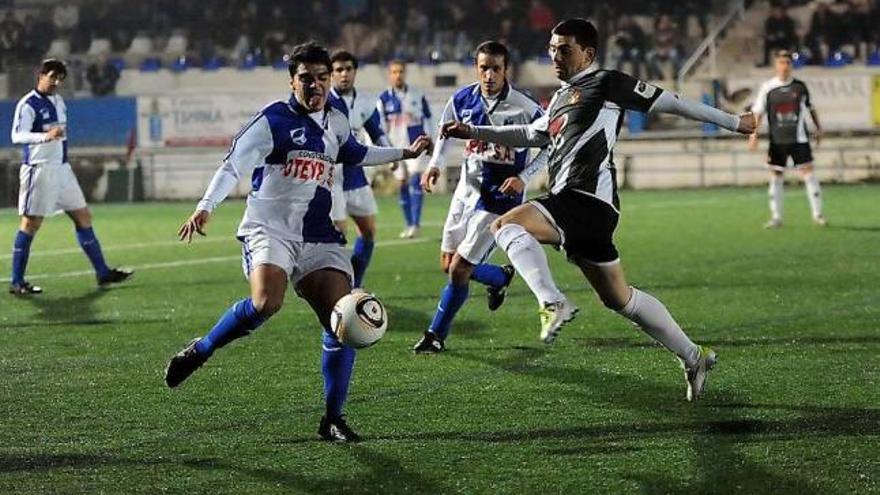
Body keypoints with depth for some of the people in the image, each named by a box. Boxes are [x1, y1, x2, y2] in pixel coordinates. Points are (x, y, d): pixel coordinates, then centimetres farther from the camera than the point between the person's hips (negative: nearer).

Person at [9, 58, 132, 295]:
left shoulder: (58, 101, 13)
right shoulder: (28, 104, -13)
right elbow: (17, 135, -26)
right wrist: (45, 136, -40)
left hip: (62, 168, 9)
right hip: (40, 169, -8)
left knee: (83, 217, 9)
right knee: (31, 223, -5)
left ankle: (103, 273, 15)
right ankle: (17, 282, 0)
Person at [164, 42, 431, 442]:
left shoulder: (336, 122, 16)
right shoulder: (274, 119, -5)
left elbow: (355, 154, 39)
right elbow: (233, 165, -13)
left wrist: (404, 153, 44)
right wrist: (205, 208, -26)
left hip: (318, 239, 6)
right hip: (269, 230, -6)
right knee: (265, 304, -33)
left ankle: (333, 419, 3)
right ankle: (199, 352, -10)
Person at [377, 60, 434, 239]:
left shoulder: (418, 96, 2)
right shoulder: (384, 99, 0)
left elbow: (428, 119, 11)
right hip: (396, 147, 1)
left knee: (415, 179, -15)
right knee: (403, 185, 5)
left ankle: (416, 224, -17)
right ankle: (409, 225, 15)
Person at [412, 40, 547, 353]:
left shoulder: (525, 109, -18)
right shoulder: (462, 100, -4)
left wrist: (523, 177, -18)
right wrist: (435, 164, 2)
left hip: (498, 199, -6)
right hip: (466, 190, 6)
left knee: (459, 270, -7)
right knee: (448, 265, 12)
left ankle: (436, 334, 12)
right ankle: (501, 277, 40)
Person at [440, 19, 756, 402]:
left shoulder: (606, 84, -1)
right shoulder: (562, 97, 24)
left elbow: (668, 102, 2)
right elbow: (532, 134, 40)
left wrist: (732, 122, 7)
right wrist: (473, 132, 34)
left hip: (587, 199, -9)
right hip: (569, 205, 9)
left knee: (506, 226, -22)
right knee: (618, 297, 13)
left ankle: (552, 303, -28)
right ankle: (693, 357, 19)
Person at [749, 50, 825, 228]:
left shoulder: (800, 86, 2)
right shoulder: (768, 88, -1)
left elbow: (810, 108, 16)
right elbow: (757, 112, -1)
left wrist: (818, 128, 16)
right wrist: (754, 134, -10)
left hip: (799, 138, 0)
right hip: (777, 140, 0)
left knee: (808, 172, -6)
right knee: (776, 175, 3)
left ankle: (818, 214, 0)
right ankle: (776, 217, 11)